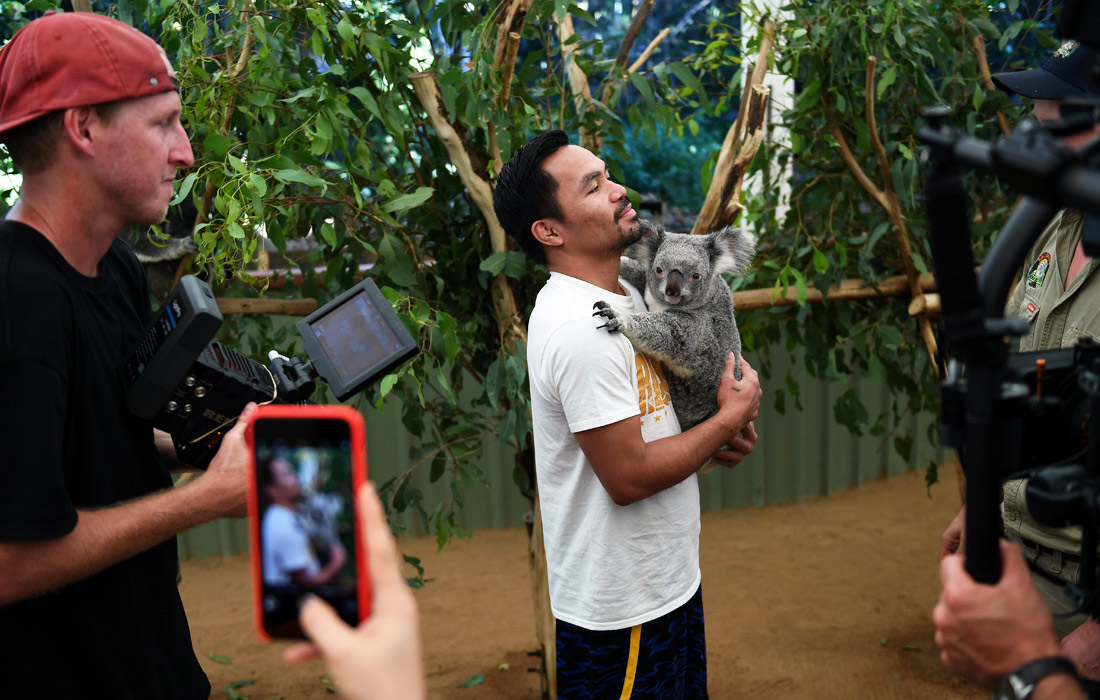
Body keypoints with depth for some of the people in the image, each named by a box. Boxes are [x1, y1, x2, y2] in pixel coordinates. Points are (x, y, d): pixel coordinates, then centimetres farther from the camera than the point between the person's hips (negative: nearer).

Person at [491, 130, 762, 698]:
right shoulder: (581, 330, -26)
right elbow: (629, 476, -25)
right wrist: (730, 417, -13)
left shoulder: (624, 293, 6)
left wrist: (719, 437, 1)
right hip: (621, 606, -9)